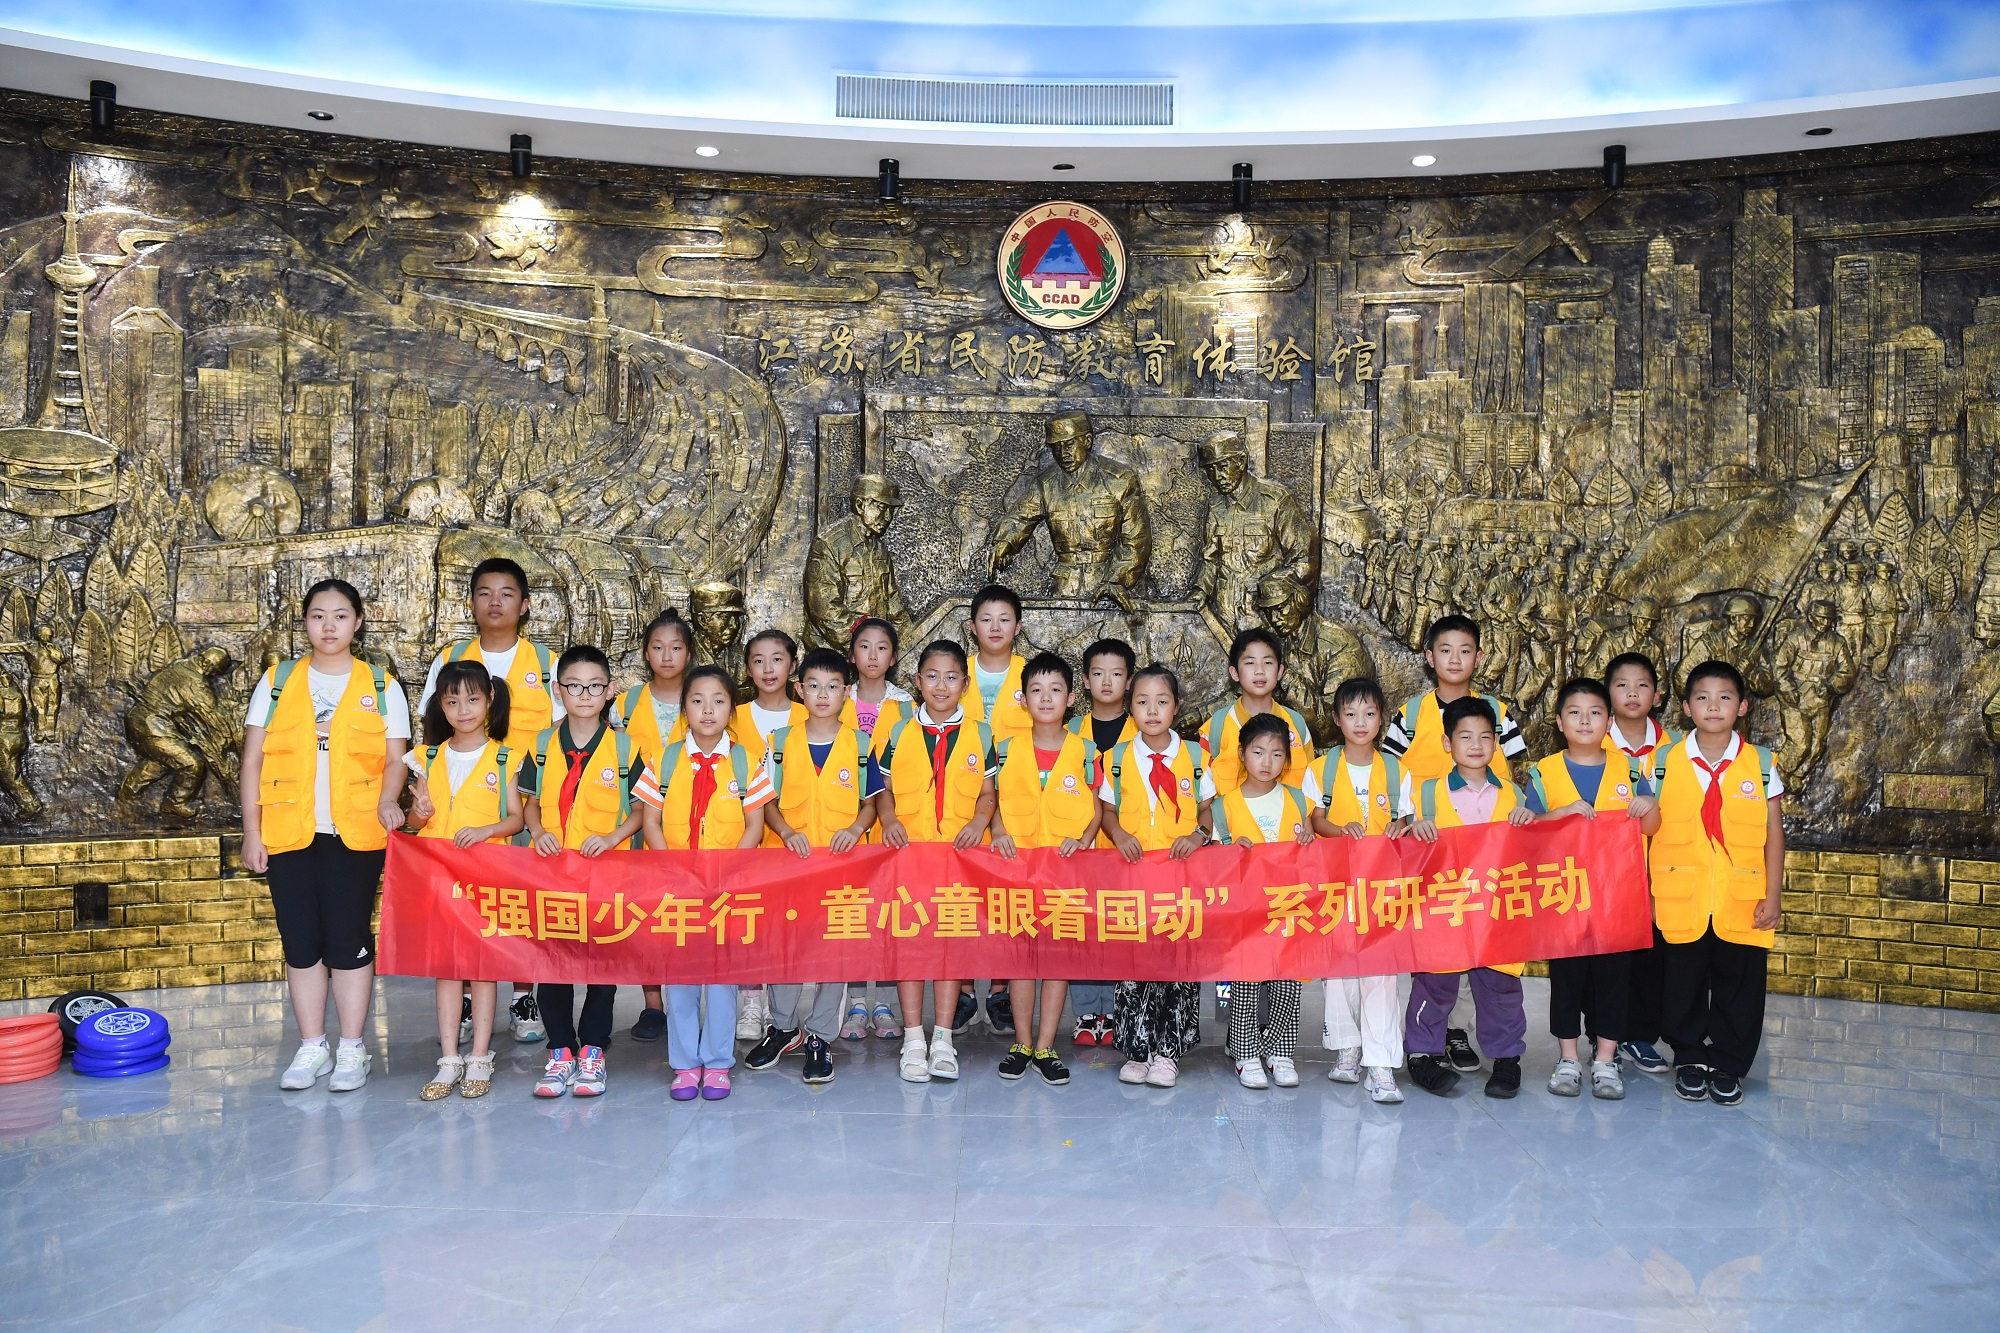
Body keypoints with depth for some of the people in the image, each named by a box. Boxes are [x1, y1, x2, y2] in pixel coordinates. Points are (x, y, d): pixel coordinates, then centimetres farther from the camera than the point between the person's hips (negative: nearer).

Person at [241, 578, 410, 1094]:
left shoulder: (382, 687, 5)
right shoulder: (276, 682, 8)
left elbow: (395, 759, 3)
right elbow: (253, 759, 7)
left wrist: (388, 801, -18)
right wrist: (251, 832, 1)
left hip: (356, 834, -2)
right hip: (288, 834, 2)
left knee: (348, 940, 0)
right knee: (300, 942, 6)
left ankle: (352, 1050, 11)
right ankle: (312, 1048, 19)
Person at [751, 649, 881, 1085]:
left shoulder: (860, 744, 2)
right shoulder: (781, 742, 4)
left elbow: (871, 802, 6)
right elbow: (768, 802, 5)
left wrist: (855, 829, -14)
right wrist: (787, 832, -13)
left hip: (843, 860, -1)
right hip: (791, 858, 1)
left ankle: (819, 1037, 13)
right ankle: (782, 1027, 24)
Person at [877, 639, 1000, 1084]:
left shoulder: (979, 735, 7)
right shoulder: (900, 734, 7)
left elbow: (987, 793, 9)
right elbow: (885, 790, 10)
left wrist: (978, 822, -10)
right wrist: (889, 821, -8)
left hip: (960, 851, 0)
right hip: (907, 848, 0)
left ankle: (942, 1038, 7)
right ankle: (913, 1039, 5)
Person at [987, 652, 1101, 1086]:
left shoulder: (1083, 751, 3)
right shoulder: (1009, 748, 5)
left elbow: (1095, 809, 5)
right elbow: (997, 801, 8)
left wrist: (1083, 839, -12)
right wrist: (998, 832, -10)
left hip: (1067, 864, 0)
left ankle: (1045, 1047, 8)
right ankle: (1022, 1043, 13)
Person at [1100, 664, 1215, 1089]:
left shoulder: (1195, 756, 6)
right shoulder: (1117, 758, 6)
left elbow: (1206, 808, 11)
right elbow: (1108, 808, 12)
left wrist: (1198, 835, -8)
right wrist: (1119, 835, -8)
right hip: (1132, 869, 0)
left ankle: (1167, 1051, 8)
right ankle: (1136, 1050, 11)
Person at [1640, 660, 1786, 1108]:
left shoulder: (1760, 764, 1)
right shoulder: (1665, 763, 0)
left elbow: (1773, 833, 3)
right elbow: (1650, 830, 3)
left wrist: (1773, 896, -1)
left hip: (1742, 902, 0)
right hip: (1681, 899, 0)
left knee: (1738, 985, 7)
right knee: (1684, 983, 9)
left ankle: (1728, 1066, 23)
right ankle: (1690, 1060, 27)